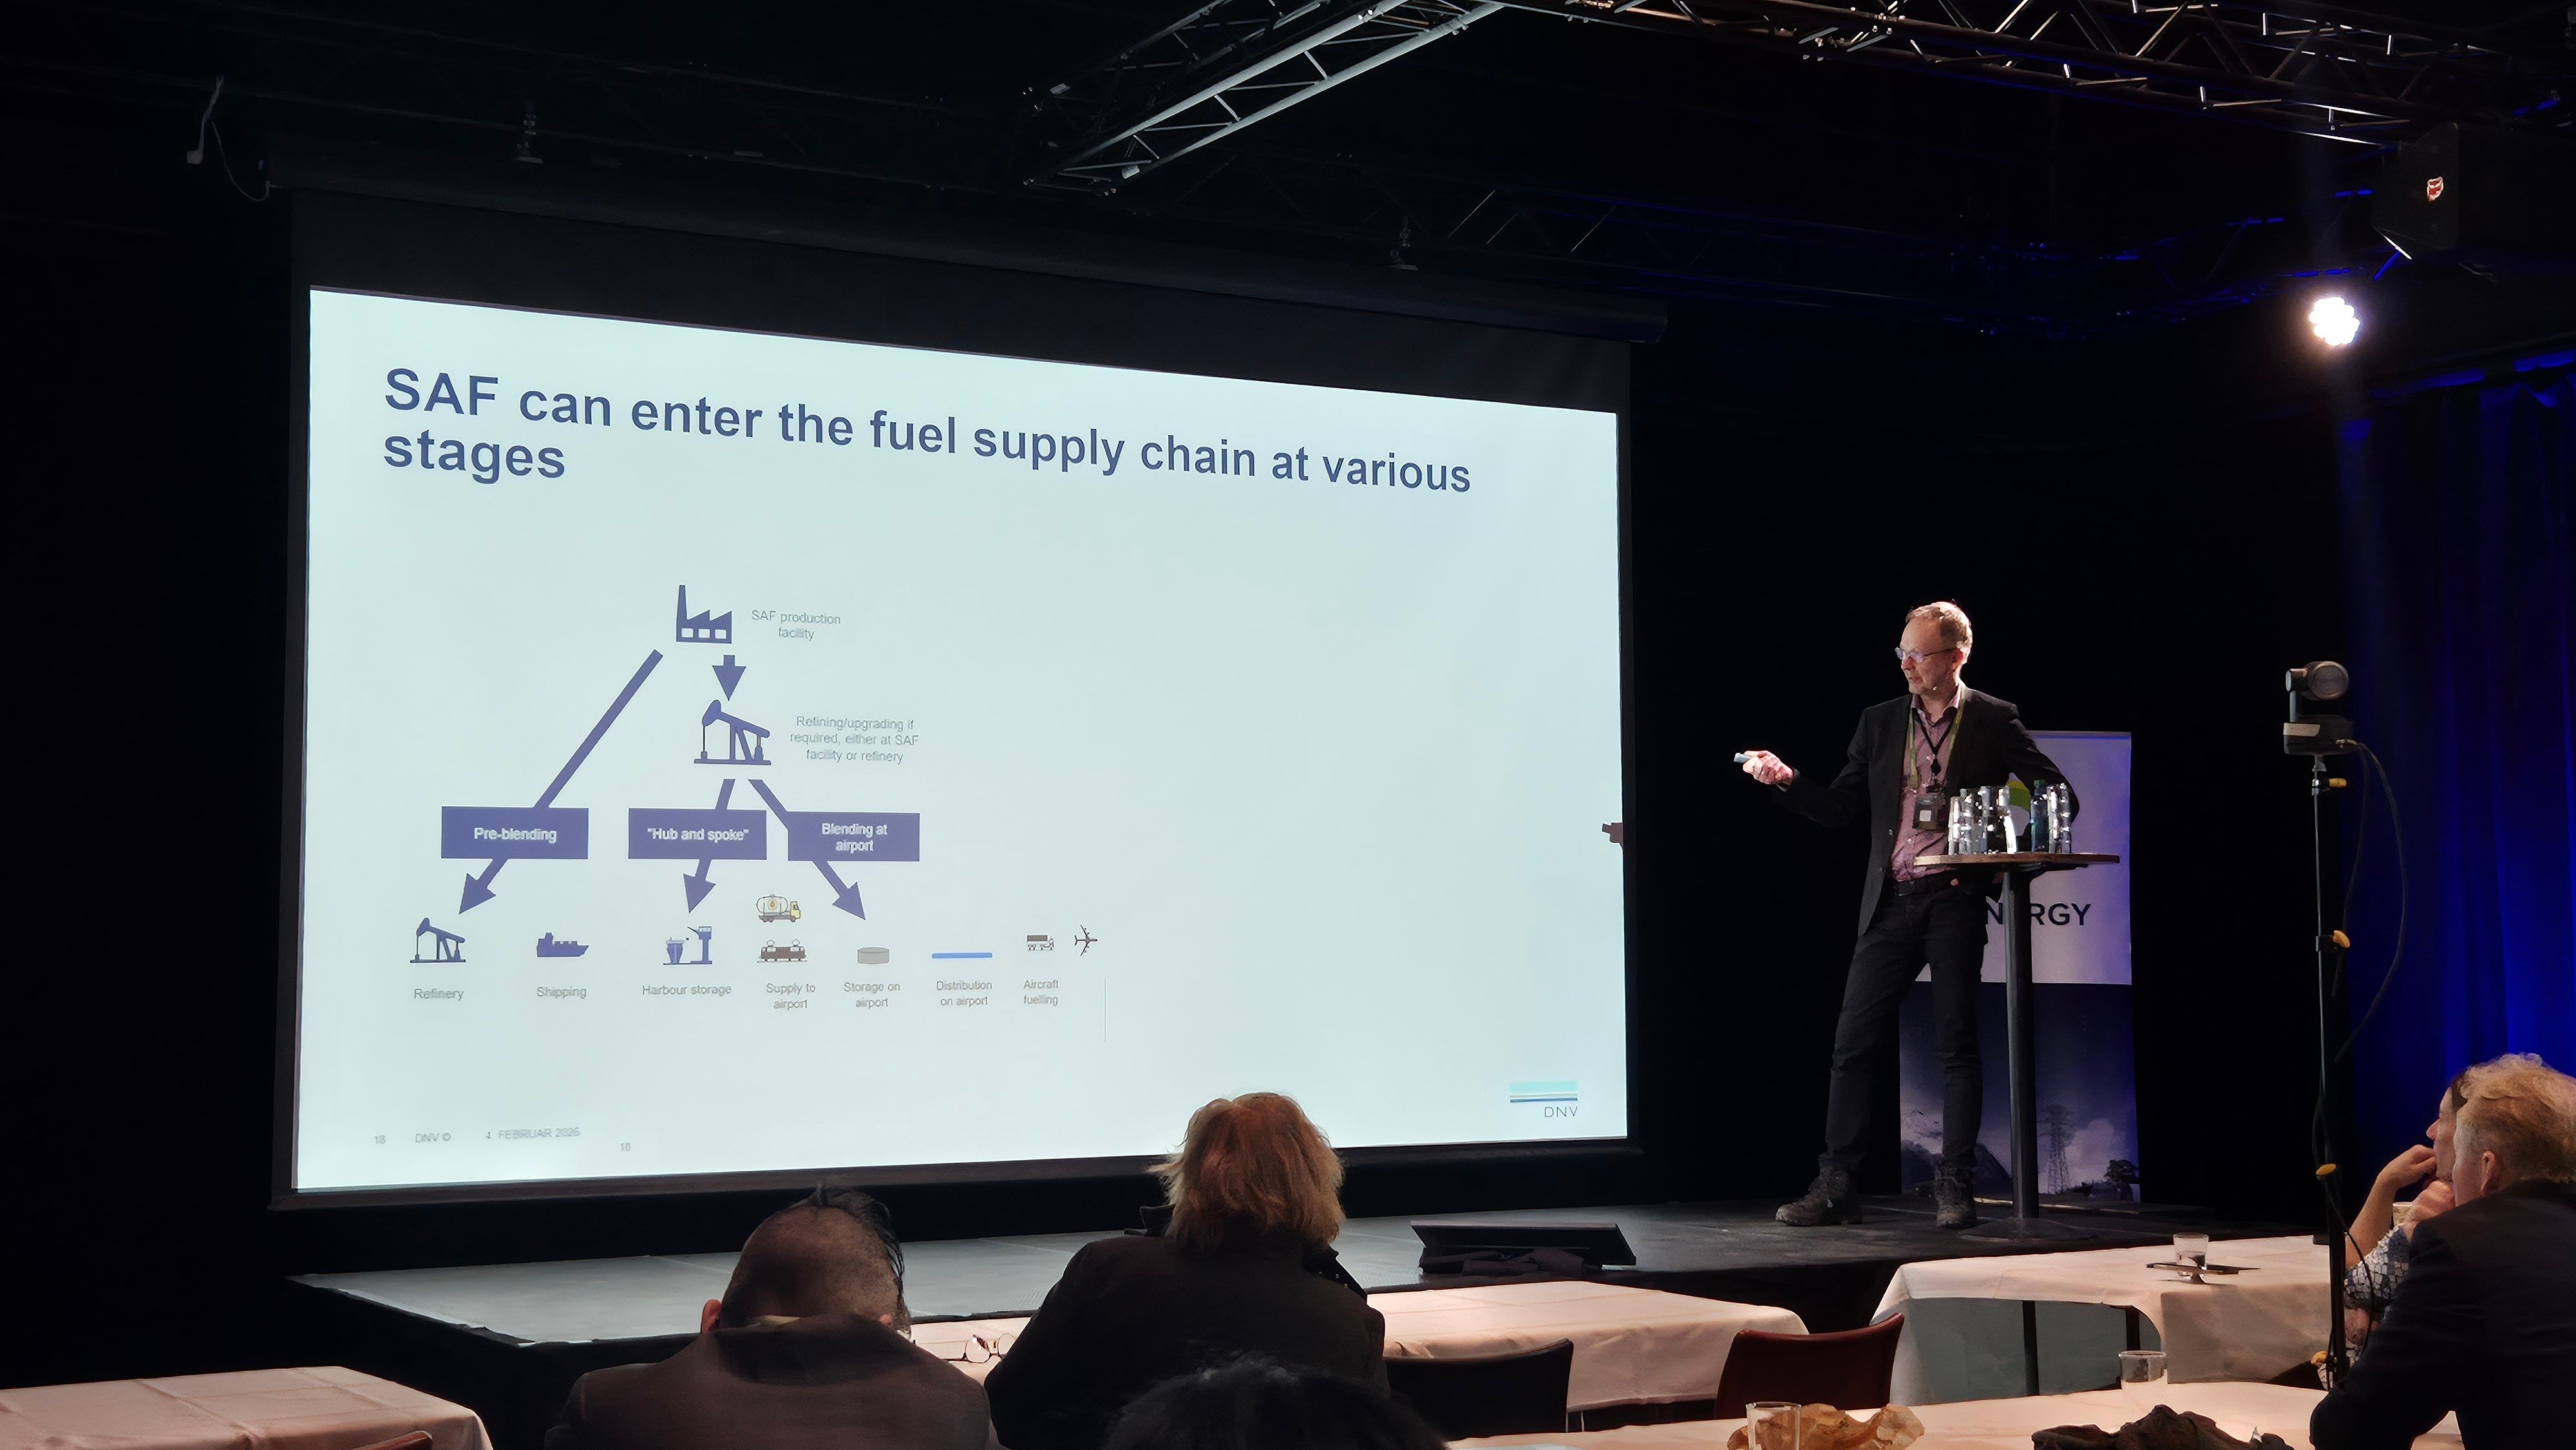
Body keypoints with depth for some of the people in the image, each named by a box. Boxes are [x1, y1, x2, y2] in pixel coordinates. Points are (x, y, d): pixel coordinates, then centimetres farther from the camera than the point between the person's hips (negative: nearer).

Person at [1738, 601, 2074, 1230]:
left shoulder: (1993, 721, 2)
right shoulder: (1880, 722, 12)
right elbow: (1842, 807, 11)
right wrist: (1787, 779, -4)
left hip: (1956, 901, -3)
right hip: (1891, 904, 3)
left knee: (1958, 1043, -1)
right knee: (1853, 1044, 0)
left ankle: (1955, 1186, 6)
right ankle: (1835, 1188, 4)